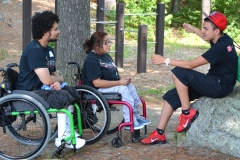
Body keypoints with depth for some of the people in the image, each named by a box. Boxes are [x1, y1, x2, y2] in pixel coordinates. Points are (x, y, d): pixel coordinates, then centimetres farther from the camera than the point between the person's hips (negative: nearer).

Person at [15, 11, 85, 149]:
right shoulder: (34, 50, -22)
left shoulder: (49, 50, 10)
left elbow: (53, 74, 15)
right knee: (63, 97, -24)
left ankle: (67, 131, 8)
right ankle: (62, 138, -14)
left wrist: (57, 83, -10)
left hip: (41, 88, 10)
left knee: (71, 92, 4)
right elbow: (46, 80, -28)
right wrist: (60, 79, -6)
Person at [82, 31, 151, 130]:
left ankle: (136, 116, 7)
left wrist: (123, 80, 1)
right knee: (123, 89, -24)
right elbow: (97, 83, -24)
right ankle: (129, 122, -22)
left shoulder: (106, 56, 15)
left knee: (130, 87, -3)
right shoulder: (91, 60, -17)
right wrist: (119, 83, -21)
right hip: (97, 90, -10)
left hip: (111, 85, 10)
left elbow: (113, 74, 25)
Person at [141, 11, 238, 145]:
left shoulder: (220, 48, -25)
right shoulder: (222, 39, 2)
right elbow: (207, 37, 32)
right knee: (171, 96, 3)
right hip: (214, 83, 10)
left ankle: (187, 113, -12)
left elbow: (191, 65, -25)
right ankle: (159, 134, 5)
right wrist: (192, 29, 30)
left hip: (220, 86, -10)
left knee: (179, 72, -24)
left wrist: (165, 60, -21)